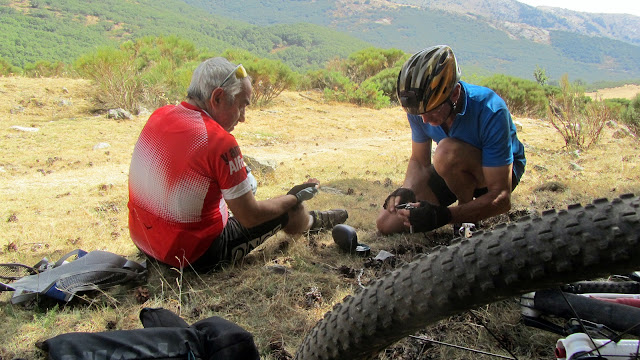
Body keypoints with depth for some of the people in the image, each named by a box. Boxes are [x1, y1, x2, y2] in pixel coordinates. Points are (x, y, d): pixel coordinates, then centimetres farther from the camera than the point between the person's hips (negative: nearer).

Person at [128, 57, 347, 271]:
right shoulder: (219, 141, -25)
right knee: (288, 209, 8)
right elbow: (250, 217, -16)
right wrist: (295, 198, 1)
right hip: (195, 257, -7)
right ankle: (312, 222, 44)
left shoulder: (159, 115, -4)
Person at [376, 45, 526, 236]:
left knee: (448, 151, -39)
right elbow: (419, 161, -5)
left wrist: (444, 215, -46)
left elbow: (502, 198, -34)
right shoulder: (420, 107, -20)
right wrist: (405, 191, -27)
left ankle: (467, 222, -11)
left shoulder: (490, 112, -36)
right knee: (386, 224, -7)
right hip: (455, 170, 5)